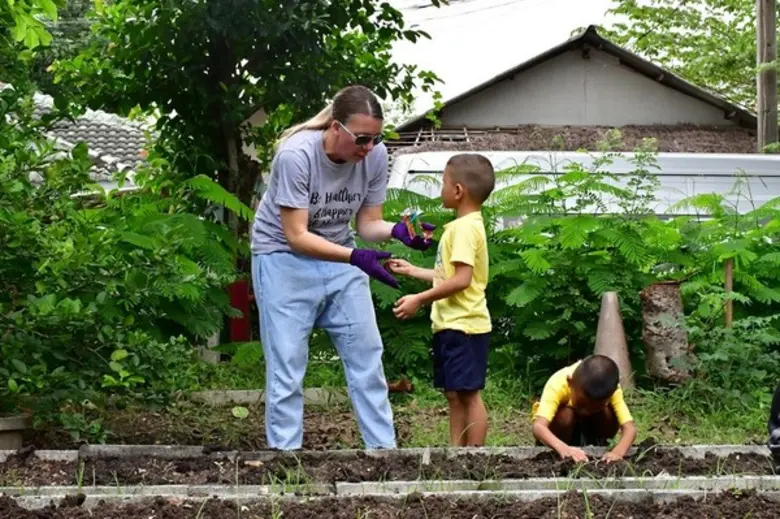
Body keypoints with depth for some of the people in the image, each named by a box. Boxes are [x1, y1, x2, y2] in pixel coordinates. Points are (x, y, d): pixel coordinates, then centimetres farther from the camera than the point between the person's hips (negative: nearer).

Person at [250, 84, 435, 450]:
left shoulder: (375, 156, -14)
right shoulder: (296, 154, -28)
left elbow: (367, 224, -5)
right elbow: (296, 236, -27)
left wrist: (398, 231, -27)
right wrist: (355, 257, -39)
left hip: (339, 257, 5)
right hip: (284, 259, -5)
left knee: (367, 357, 3)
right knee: (287, 366, -5)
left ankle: (384, 449, 11)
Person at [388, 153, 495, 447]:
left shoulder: (464, 227, -16)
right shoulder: (465, 225, 16)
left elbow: (462, 279, -24)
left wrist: (420, 300, -21)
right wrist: (412, 271, 29)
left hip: (463, 326, -10)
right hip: (452, 324, 10)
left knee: (468, 393, -6)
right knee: (454, 395, 13)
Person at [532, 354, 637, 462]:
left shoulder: (610, 389, -30)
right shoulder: (558, 384, -38)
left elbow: (629, 427, -37)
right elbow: (538, 427, -52)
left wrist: (618, 452, -59)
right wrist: (563, 449, -70)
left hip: (588, 432, 2)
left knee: (608, 414, -28)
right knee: (566, 414, -34)